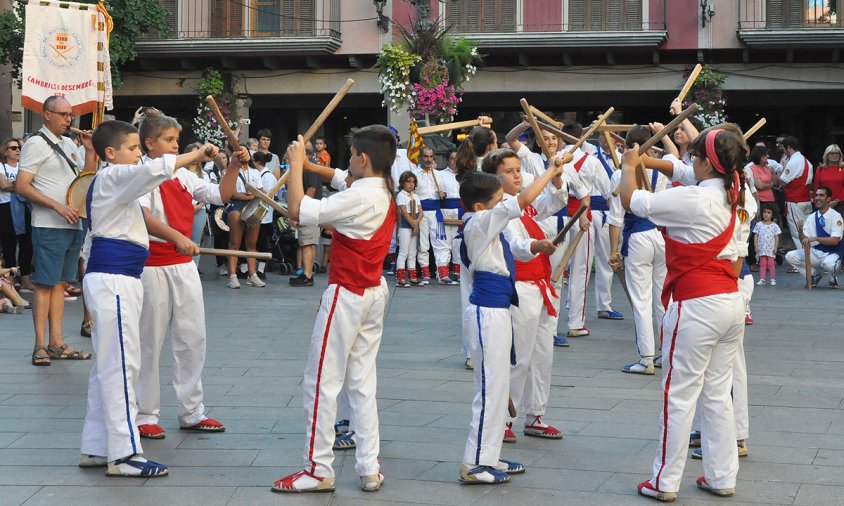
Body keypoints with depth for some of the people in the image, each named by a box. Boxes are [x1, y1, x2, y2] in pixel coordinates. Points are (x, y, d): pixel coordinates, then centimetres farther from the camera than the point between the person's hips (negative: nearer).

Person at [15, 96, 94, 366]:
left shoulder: (68, 144, 16)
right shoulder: (36, 144, -7)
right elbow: (21, 186, -13)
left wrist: (90, 151, 4)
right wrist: (58, 206, -19)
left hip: (73, 225, 7)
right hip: (49, 226, -7)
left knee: (60, 282, 9)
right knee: (45, 283, -6)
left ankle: (56, 343, 12)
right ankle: (40, 346, -3)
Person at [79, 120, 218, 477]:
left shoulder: (111, 182, 19)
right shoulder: (112, 177, -11)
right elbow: (154, 169, -28)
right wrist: (199, 153, -20)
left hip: (114, 279, 10)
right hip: (113, 279, -10)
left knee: (108, 366, 13)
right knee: (121, 364, -9)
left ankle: (96, 448, 18)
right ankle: (123, 454, -8)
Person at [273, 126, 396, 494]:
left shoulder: (359, 197, -21)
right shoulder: (384, 193, 7)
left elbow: (298, 211, -25)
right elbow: (341, 179, 26)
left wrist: (295, 164, -14)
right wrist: (308, 165, 15)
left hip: (346, 294, -9)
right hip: (374, 293, 9)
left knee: (322, 381, -1)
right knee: (362, 381, 12)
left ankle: (319, 469, 2)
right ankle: (369, 469, 12)